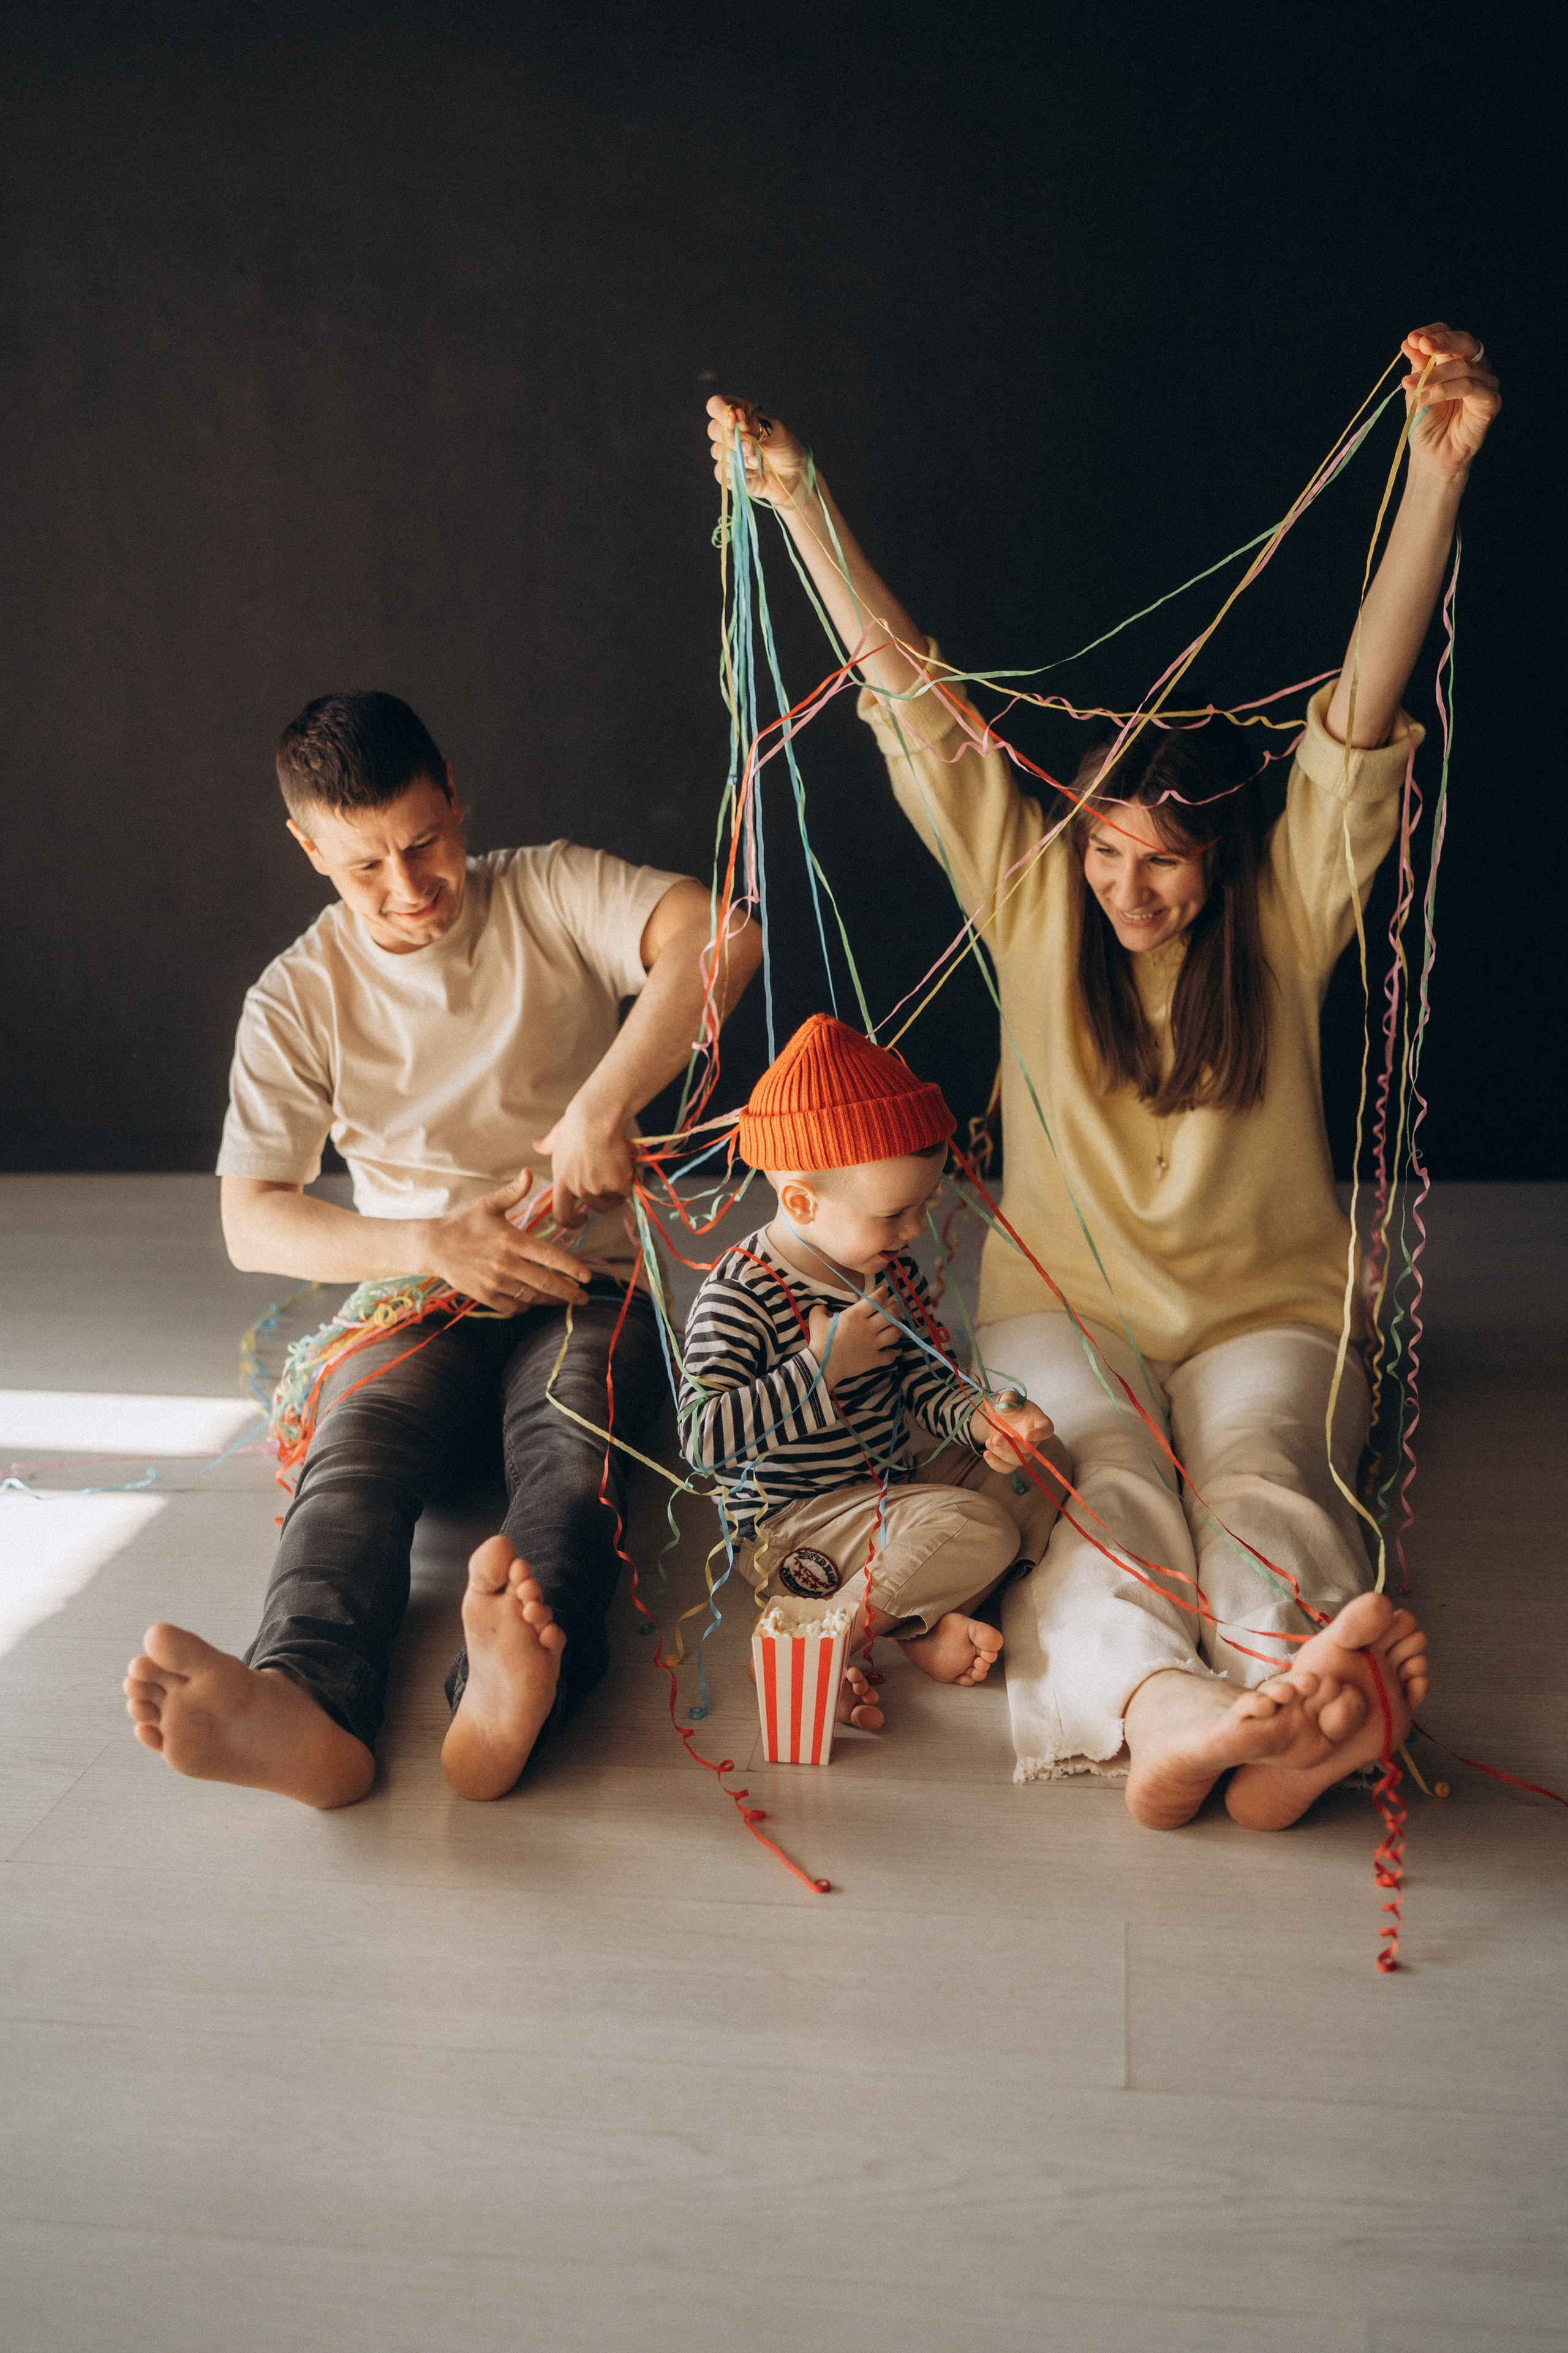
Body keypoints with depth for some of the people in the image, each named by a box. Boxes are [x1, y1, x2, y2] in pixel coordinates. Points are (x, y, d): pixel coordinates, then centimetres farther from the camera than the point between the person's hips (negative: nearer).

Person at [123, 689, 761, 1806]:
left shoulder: (553, 894, -2)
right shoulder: (299, 998, 3)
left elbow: (720, 937, -21)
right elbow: (252, 1222, -5)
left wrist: (603, 1103, -34)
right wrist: (434, 1243, -21)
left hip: (582, 1288, -1)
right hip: (416, 1296, 2)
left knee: (573, 1436, -35)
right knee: (355, 1452, -32)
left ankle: (516, 1681, -64)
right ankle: (308, 1704, -59)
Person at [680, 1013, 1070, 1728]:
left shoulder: (892, 1274, 3)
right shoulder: (737, 1299, -22)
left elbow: (924, 1381, 7)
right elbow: (701, 1437, -27)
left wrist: (979, 1420, -16)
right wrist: (822, 1365, -28)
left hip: (894, 1492, 9)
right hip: (795, 1522, -9)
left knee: (1042, 1461, 5)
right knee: (975, 1529, -26)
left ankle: (929, 1620, -9)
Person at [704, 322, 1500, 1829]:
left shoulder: (1286, 922, 0)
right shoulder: (1034, 905, 3)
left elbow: (1365, 709, -12)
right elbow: (913, 702, -3)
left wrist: (1438, 468, -22)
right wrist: (800, 501, -6)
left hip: (1265, 1314, 0)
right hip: (1064, 1308, 0)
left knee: (1262, 1471, -32)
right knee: (1104, 1480, -32)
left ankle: (1294, 1711, -62)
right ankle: (1163, 1711, -61)